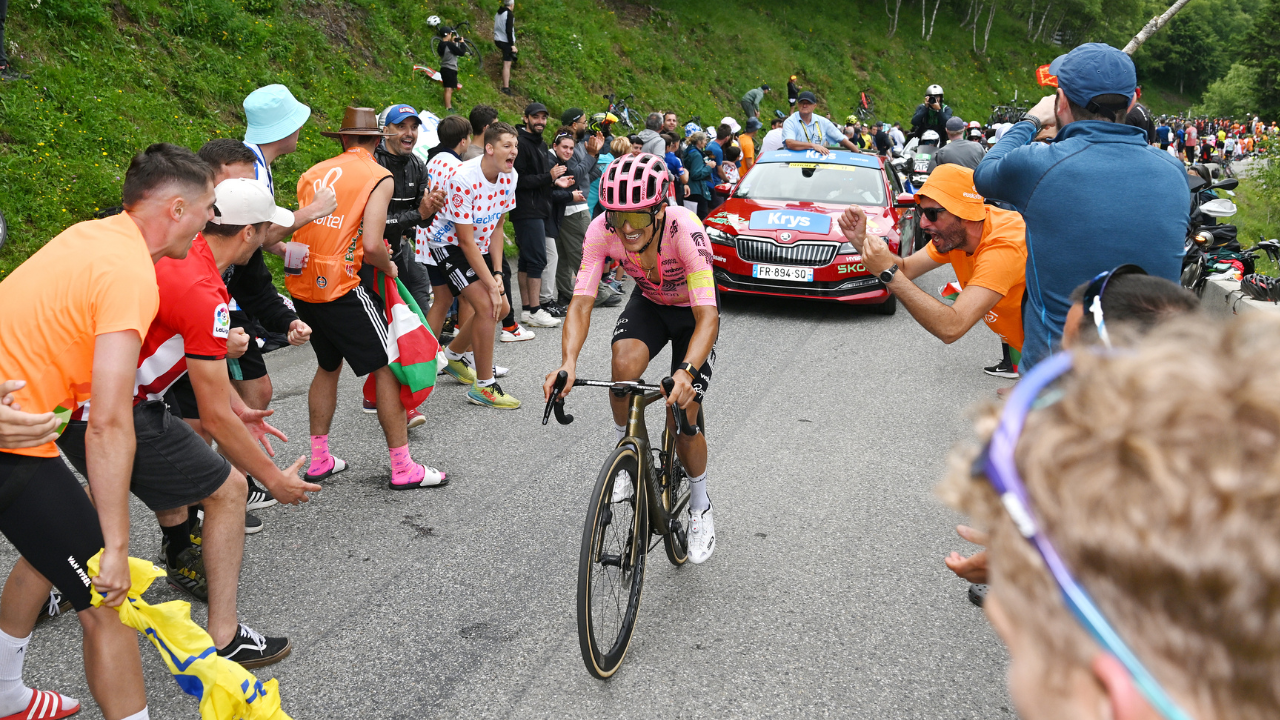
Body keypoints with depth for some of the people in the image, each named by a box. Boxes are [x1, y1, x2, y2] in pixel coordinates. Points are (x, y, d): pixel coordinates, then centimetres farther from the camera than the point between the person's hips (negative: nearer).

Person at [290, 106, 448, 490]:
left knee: (328, 366, 23)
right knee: (386, 369, 3)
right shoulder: (379, 178, -6)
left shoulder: (314, 172, 11)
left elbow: (299, 230, 10)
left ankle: (319, 460, 28)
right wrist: (388, 267, 1)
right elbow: (372, 245, -17)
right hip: (342, 287, -7)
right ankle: (403, 468, 6)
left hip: (303, 285, 7)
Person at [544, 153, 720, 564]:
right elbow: (581, 302, -30)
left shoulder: (685, 229, -38)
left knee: (684, 415, -9)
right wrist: (568, 363, -47)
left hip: (693, 313, -2)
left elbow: (708, 317, -43)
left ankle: (700, 508, 19)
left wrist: (685, 372, -60)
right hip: (649, 303, 3)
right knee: (624, 364, -31)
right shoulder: (603, 230, -28)